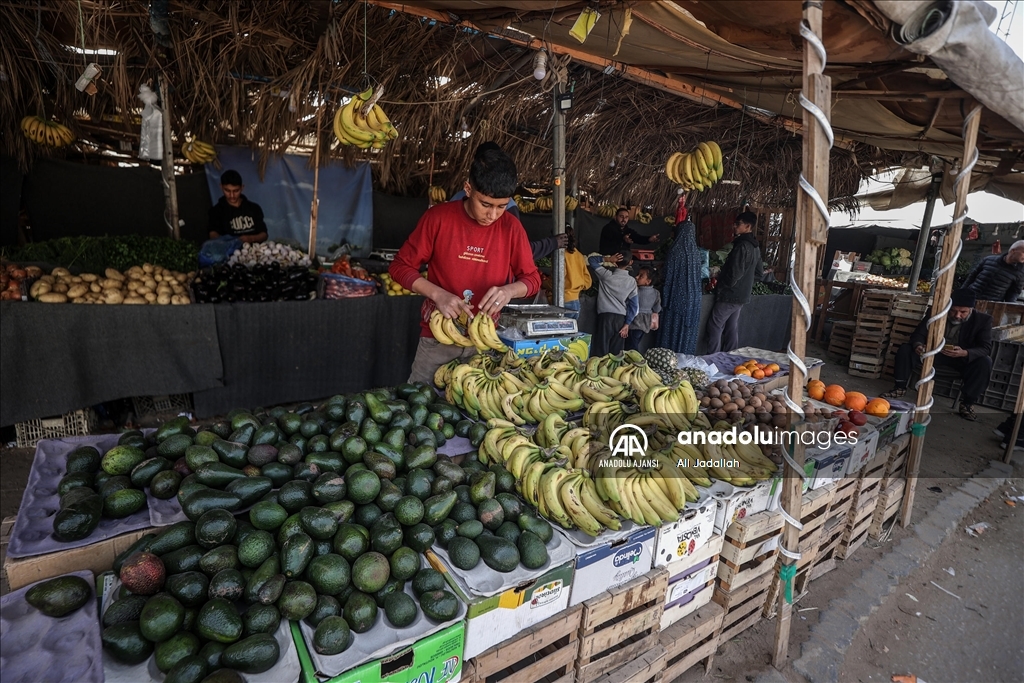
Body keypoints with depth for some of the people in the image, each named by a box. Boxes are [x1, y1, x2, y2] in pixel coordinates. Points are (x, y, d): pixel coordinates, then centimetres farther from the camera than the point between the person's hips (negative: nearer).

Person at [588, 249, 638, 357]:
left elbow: (591, 259, 7)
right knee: (616, 353, 6)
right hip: (621, 319, 3)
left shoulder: (607, 275, -5)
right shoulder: (632, 281, 3)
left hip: (605, 317, -2)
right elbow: (633, 305, 1)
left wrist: (608, 259, -4)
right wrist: (627, 324, 4)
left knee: (601, 351, -2)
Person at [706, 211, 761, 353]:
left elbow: (734, 274, -22)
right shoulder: (755, 247, 12)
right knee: (732, 328, 13)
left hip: (730, 295, -9)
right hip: (742, 295, 9)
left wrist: (720, 287, -9)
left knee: (715, 326, -4)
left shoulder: (742, 246, -18)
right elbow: (758, 273, 19)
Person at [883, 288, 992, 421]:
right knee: (905, 348, -21)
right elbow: (919, 334, -11)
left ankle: (967, 403, -20)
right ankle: (900, 388, -9)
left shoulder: (983, 320, -12)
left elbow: (986, 348, -18)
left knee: (985, 362, -31)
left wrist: (965, 353, -41)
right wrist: (918, 346, -37)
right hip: (934, 354, 1)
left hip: (962, 358, -1)